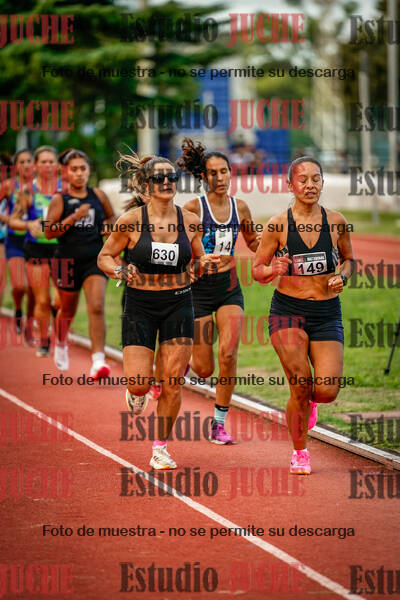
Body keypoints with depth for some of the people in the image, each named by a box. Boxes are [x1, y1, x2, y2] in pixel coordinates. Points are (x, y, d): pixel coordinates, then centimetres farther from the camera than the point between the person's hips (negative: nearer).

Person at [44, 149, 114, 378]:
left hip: (95, 259, 1)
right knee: (68, 310, 17)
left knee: (97, 308, -17)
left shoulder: (98, 195, 5)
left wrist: (109, 227, 1)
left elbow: (111, 216, 24)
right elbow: (49, 232, -13)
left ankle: (98, 360, -22)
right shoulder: (60, 199, -4)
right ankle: (61, 345, 48)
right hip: (69, 260, -1)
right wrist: (75, 217, -21)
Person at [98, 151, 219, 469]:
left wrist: (205, 262, -9)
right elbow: (105, 257, 2)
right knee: (140, 383, -10)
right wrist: (121, 271, -18)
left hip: (179, 304, 2)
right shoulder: (131, 221, -8)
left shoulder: (190, 221, -1)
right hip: (140, 305, -2)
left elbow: (198, 258, 14)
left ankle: (160, 449, 15)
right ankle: (137, 393, 30)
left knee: (172, 383, -1)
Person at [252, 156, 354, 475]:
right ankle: (300, 454, 9)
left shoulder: (336, 222, 1)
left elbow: (348, 259, 18)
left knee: (327, 391, -9)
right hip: (288, 309, -2)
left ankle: (306, 402, 31)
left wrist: (341, 276, -3)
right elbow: (257, 270, 3)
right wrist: (273, 270, -19)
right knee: (301, 384, -14)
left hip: (327, 313, 2)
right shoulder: (278, 225, -5)